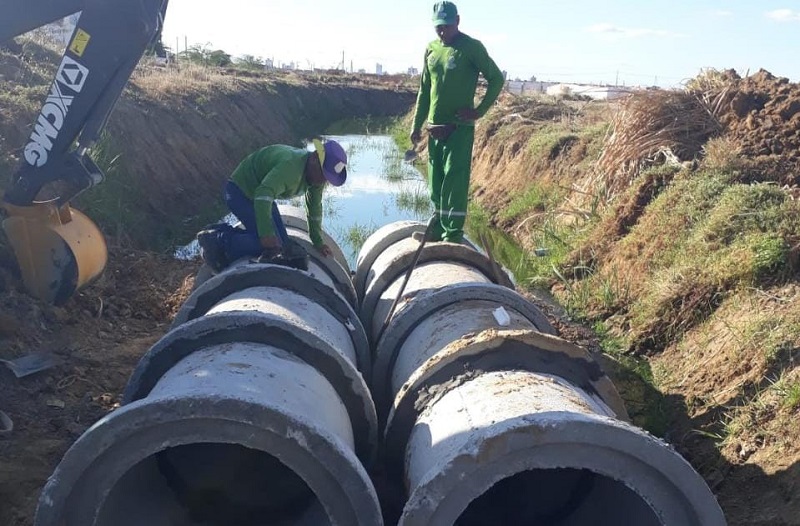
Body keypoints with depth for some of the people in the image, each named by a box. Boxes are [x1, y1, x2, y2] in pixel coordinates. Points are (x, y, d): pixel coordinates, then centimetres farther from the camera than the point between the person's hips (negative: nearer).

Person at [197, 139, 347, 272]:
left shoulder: (317, 173, -6)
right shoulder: (291, 166, -34)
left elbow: (315, 207, 8)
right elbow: (263, 194, -45)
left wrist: (318, 241, 12)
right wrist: (266, 234, -51)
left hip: (264, 195, 10)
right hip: (240, 192, -9)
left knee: (282, 244, 3)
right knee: (270, 244, -22)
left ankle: (224, 232, 9)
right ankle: (217, 241, -11)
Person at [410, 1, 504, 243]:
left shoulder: (471, 47, -7)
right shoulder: (431, 49, 11)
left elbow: (496, 79, -4)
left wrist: (479, 111, -10)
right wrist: (417, 125, 14)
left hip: (460, 127, -6)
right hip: (435, 127, 6)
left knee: (454, 182, -8)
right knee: (436, 182, 11)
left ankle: (453, 234, -3)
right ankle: (438, 228, 21)